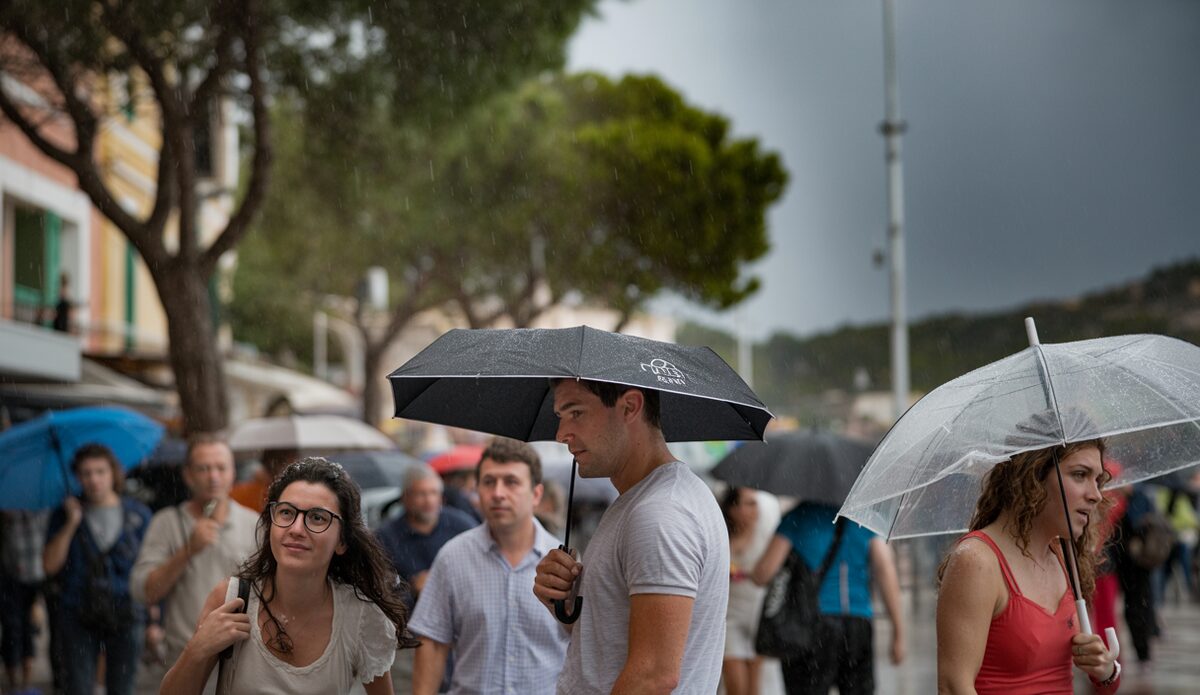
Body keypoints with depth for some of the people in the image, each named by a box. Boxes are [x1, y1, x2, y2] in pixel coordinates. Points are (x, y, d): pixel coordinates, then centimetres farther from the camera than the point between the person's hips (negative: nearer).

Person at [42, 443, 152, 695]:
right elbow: (50, 565, -3)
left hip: (125, 616, 0)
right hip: (77, 617, 0)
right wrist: (71, 524, -10)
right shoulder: (65, 515, 6)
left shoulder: (138, 515, 4)